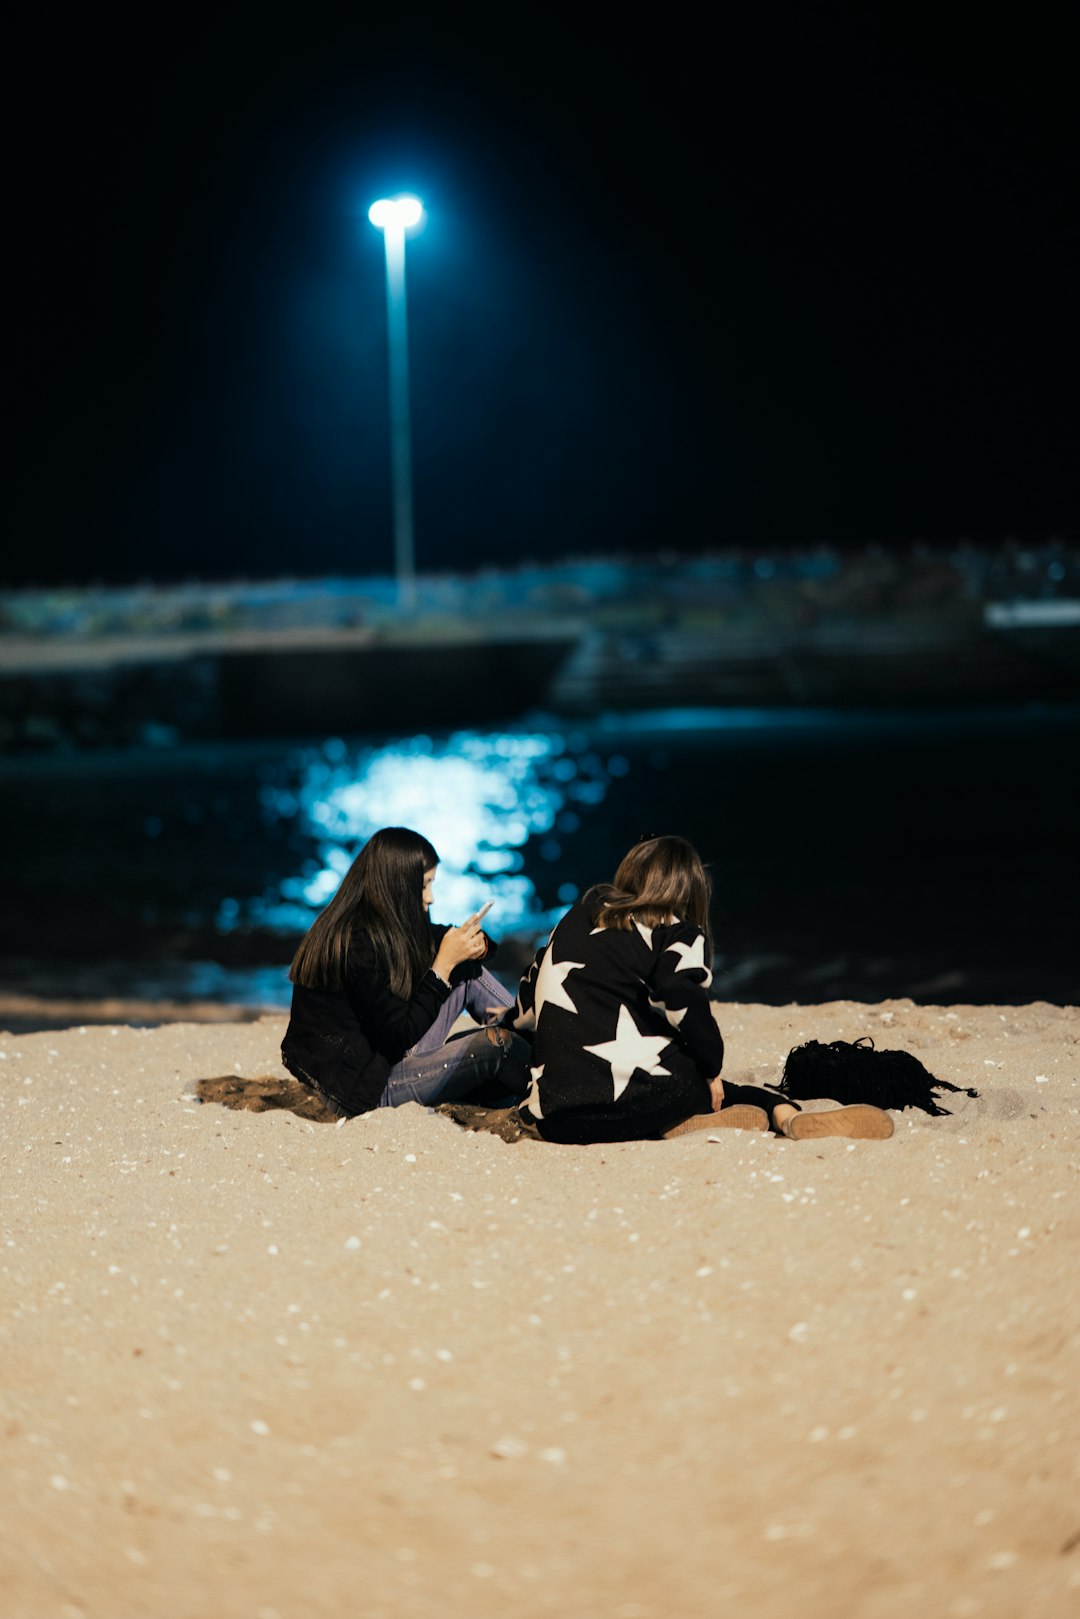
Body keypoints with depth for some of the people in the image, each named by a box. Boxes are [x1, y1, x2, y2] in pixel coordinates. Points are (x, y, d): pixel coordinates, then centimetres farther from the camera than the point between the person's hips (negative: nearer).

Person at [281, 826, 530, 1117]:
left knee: (469, 971, 4)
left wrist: (473, 943, -7)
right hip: (365, 1090, -10)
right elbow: (402, 1035, -22)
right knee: (493, 1044, -17)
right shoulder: (358, 943, -24)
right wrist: (444, 963, -20)